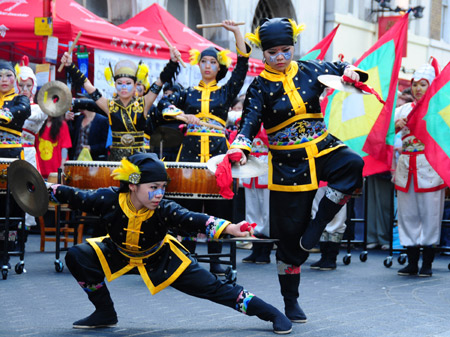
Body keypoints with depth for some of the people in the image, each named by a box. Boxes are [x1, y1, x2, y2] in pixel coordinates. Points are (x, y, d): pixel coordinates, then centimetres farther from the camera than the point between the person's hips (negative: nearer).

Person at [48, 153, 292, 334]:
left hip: (160, 259, -2)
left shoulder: (164, 210, -32)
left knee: (211, 287, -10)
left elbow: (193, 219, -45)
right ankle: (105, 313, 0)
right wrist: (49, 190, -31)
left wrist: (228, 229, -61)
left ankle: (269, 313, 2)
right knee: (78, 256, -19)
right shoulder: (110, 201, -31)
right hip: (119, 254, 2)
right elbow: (78, 198, -21)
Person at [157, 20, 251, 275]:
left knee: (218, 208, 1)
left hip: (218, 153, 0)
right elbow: (165, 104, 3)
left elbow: (243, 64, 0)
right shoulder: (188, 93, 13)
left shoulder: (226, 92, 10)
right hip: (191, 152, 0)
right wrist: (184, 116, -13)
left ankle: (215, 260, 8)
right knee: (189, 208, 0)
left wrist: (237, 32, -6)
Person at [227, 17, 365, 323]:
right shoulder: (260, 87, -3)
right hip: (288, 163, -2)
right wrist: (239, 149, -32)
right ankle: (290, 301, 16)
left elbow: (339, 69, 16)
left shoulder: (309, 71, 3)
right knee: (291, 233, 1)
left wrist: (351, 73, -8)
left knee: (353, 165, -32)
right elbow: (250, 123, -13)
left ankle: (317, 226, -18)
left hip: (322, 149, 2)